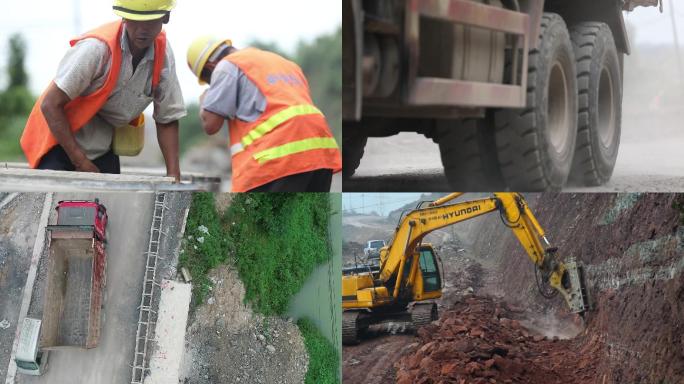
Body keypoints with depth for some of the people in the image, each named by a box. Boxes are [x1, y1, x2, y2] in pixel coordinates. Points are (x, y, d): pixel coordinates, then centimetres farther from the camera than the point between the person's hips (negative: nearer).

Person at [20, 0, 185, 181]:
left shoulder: (164, 53, -8)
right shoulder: (96, 47, -26)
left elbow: (167, 120, 1)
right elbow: (50, 105, -23)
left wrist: (174, 175, -10)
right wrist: (81, 162, -21)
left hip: (103, 148, 6)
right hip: (61, 139, -6)